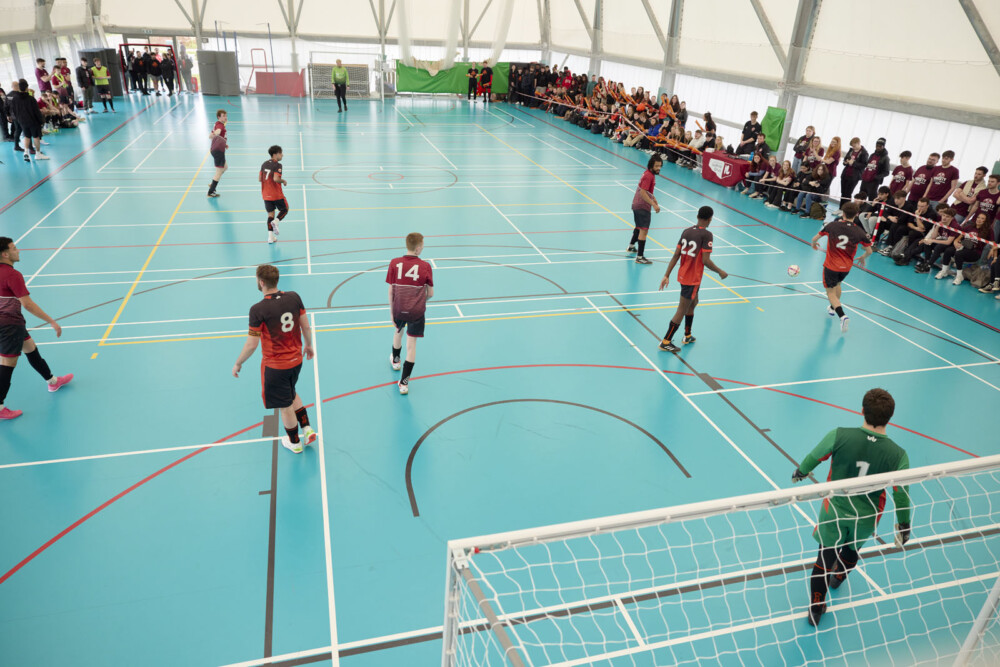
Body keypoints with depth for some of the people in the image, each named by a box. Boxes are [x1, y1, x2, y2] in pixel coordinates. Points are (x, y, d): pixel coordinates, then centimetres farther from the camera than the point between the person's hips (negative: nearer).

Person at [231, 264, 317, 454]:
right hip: (296, 360, 6)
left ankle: (294, 442, 33)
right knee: (291, 394, 32)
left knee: (285, 406, 14)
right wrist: (309, 346, 19)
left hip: (274, 366, -5)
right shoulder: (294, 297, -10)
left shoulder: (258, 309, -23)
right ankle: (307, 428, 27)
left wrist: (238, 363, -1)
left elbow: (251, 345, -17)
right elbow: (306, 327, 1)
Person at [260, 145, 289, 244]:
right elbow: (276, 179, -26)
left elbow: (259, 179, 8)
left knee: (270, 214, 11)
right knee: (285, 209, 17)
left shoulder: (264, 164, 8)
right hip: (277, 194, -6)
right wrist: (283, 181, -8)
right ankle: (275, 222, -11)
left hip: (266, 194, 6)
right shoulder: (277, 165, -14)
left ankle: (270, 236, 3)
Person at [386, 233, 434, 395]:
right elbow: (430, 293, -4)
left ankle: (395, 360, 57)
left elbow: (390, 291, -5)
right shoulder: (425, 266, -12)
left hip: (398, 309, 3)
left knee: (398, 333, 30)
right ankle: (404, 382, 4)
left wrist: (392, 312, 5)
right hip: (417, 312, -3)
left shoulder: (394, 263, -8)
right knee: (411, 344, 4)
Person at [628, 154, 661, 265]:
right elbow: (643, 193, -27)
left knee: (639, 228, 27)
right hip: (642, 207, -11)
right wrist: (654, 205, -28)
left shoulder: (648, 173, 10)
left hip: (636, 205, 11)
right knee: (643, 231, -12)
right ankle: (640, 257, -15)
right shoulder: (649, 176, -21)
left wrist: (653, 197, 15)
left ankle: (631, 247, 46)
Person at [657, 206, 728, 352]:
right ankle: (666, 342, 6)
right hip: (693, 279, -8)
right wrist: (720, 272, -5)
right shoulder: (706, 235, -16)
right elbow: (706, 260, -20)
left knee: (693, 302, 27)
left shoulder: (686, 231, 4)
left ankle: (687, 336, 38)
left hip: (683, 275, 8)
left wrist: (667, 275, 3)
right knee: (682, 310, 1)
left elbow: (676, 255, 2)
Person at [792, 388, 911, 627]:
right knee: (852, 549, 32)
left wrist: (800, 472, 16)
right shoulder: (898, 455, -19)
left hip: (834, 513, -2)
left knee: (825, 558, 17)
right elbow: (902, 496, -8)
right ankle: (838, 577, 62)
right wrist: (904, 527, 9)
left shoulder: (839, 436, -23)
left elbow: (814, 457, -6)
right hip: (866, 521, 2)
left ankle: (816, 609, 33)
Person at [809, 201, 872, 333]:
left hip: (831, 265, -3)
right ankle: (832, 308, 50)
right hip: (846, 267, 3)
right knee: (837, 284, 31)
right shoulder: (859, 231, -9)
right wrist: (862, 258, 20)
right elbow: (869, 251, -2)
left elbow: (815, 238, -4)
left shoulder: (832, 225, -13)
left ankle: (842, 315, -16)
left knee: (830, 292, 6)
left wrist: (813, 244, 19)